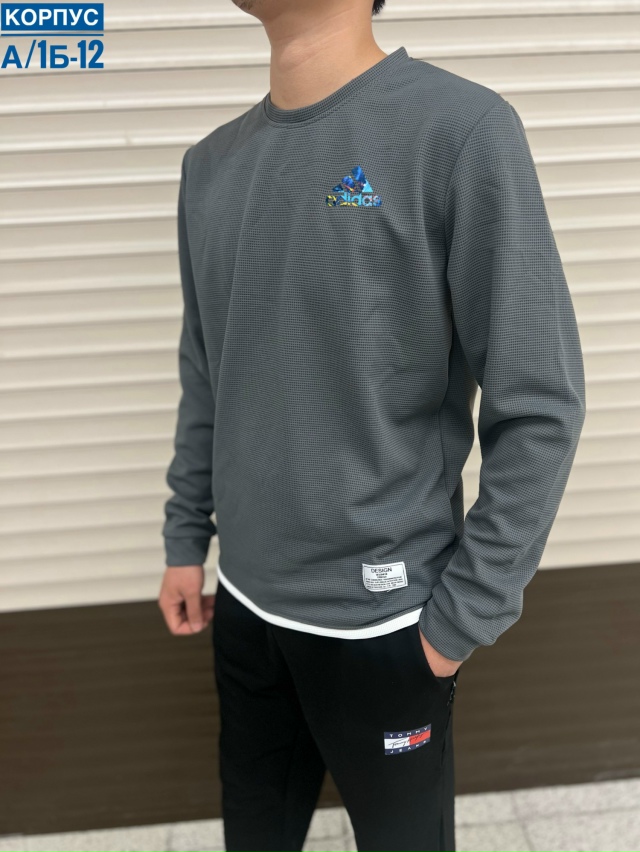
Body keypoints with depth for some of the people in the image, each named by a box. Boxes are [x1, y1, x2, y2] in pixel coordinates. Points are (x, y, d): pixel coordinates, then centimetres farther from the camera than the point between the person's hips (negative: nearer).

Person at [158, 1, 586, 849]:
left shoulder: (461, 128, -15)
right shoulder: (210, 165, 4)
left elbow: (538, 408, -15)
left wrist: (463, 615, -13)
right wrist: (185, 538, 12)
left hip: (379, 619, -5)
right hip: (244, 604, 5)